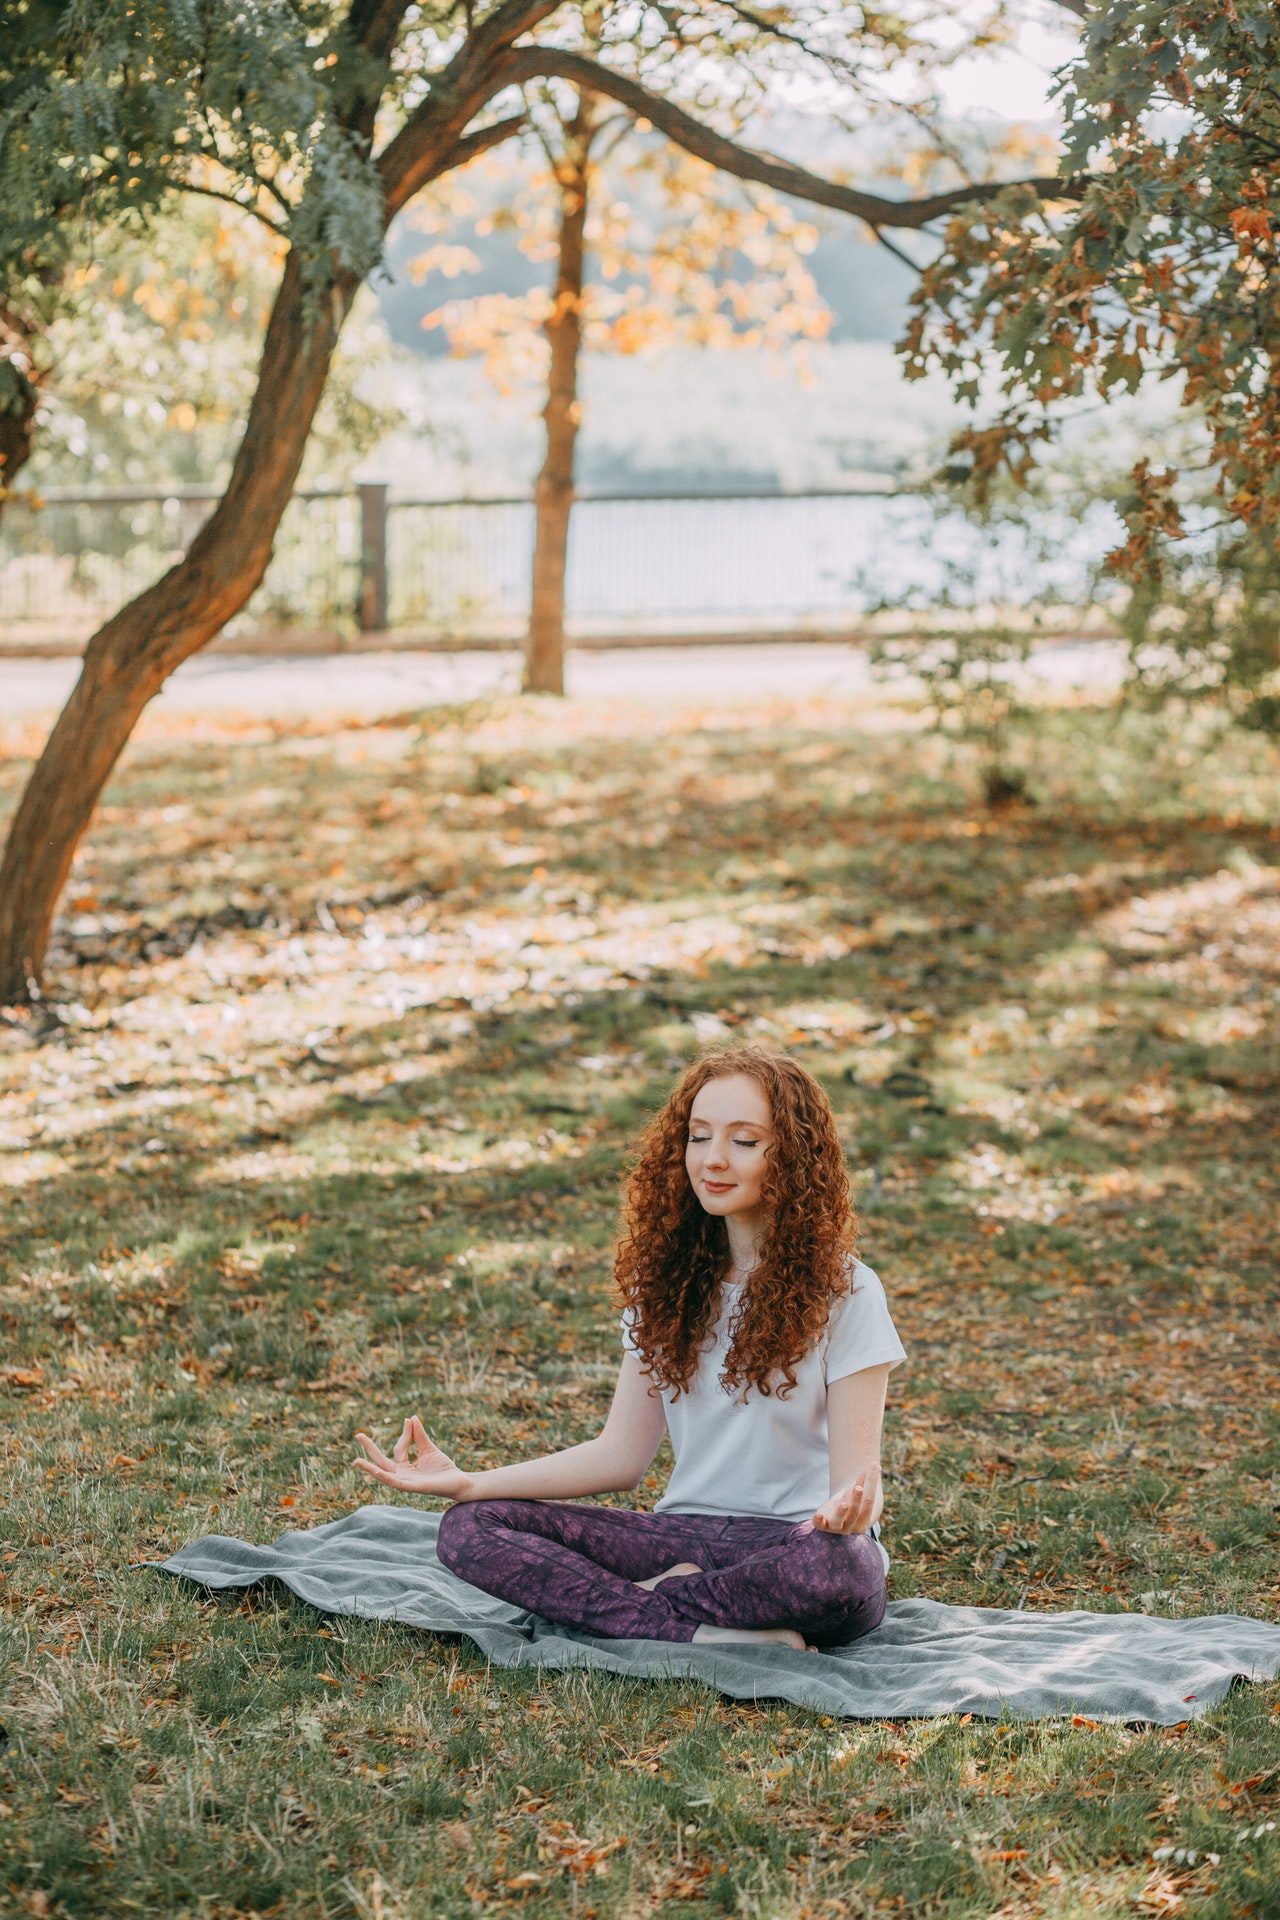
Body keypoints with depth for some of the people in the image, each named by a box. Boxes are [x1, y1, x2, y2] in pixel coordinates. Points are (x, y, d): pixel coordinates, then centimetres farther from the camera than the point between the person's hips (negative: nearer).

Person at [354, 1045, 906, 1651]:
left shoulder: (843, 1291, -5)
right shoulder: (669, 1280, 10)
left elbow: (855, 1473, -11)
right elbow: (621, 1454, 9)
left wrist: (850, 1507, -37)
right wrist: (469, 1483, -3)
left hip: (797, 1537, -4)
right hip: (687, 1531, 5)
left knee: (833, 1565, -42)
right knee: (468, 1528, -16)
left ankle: (656, 1600, -17)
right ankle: (707, 1631, -26)